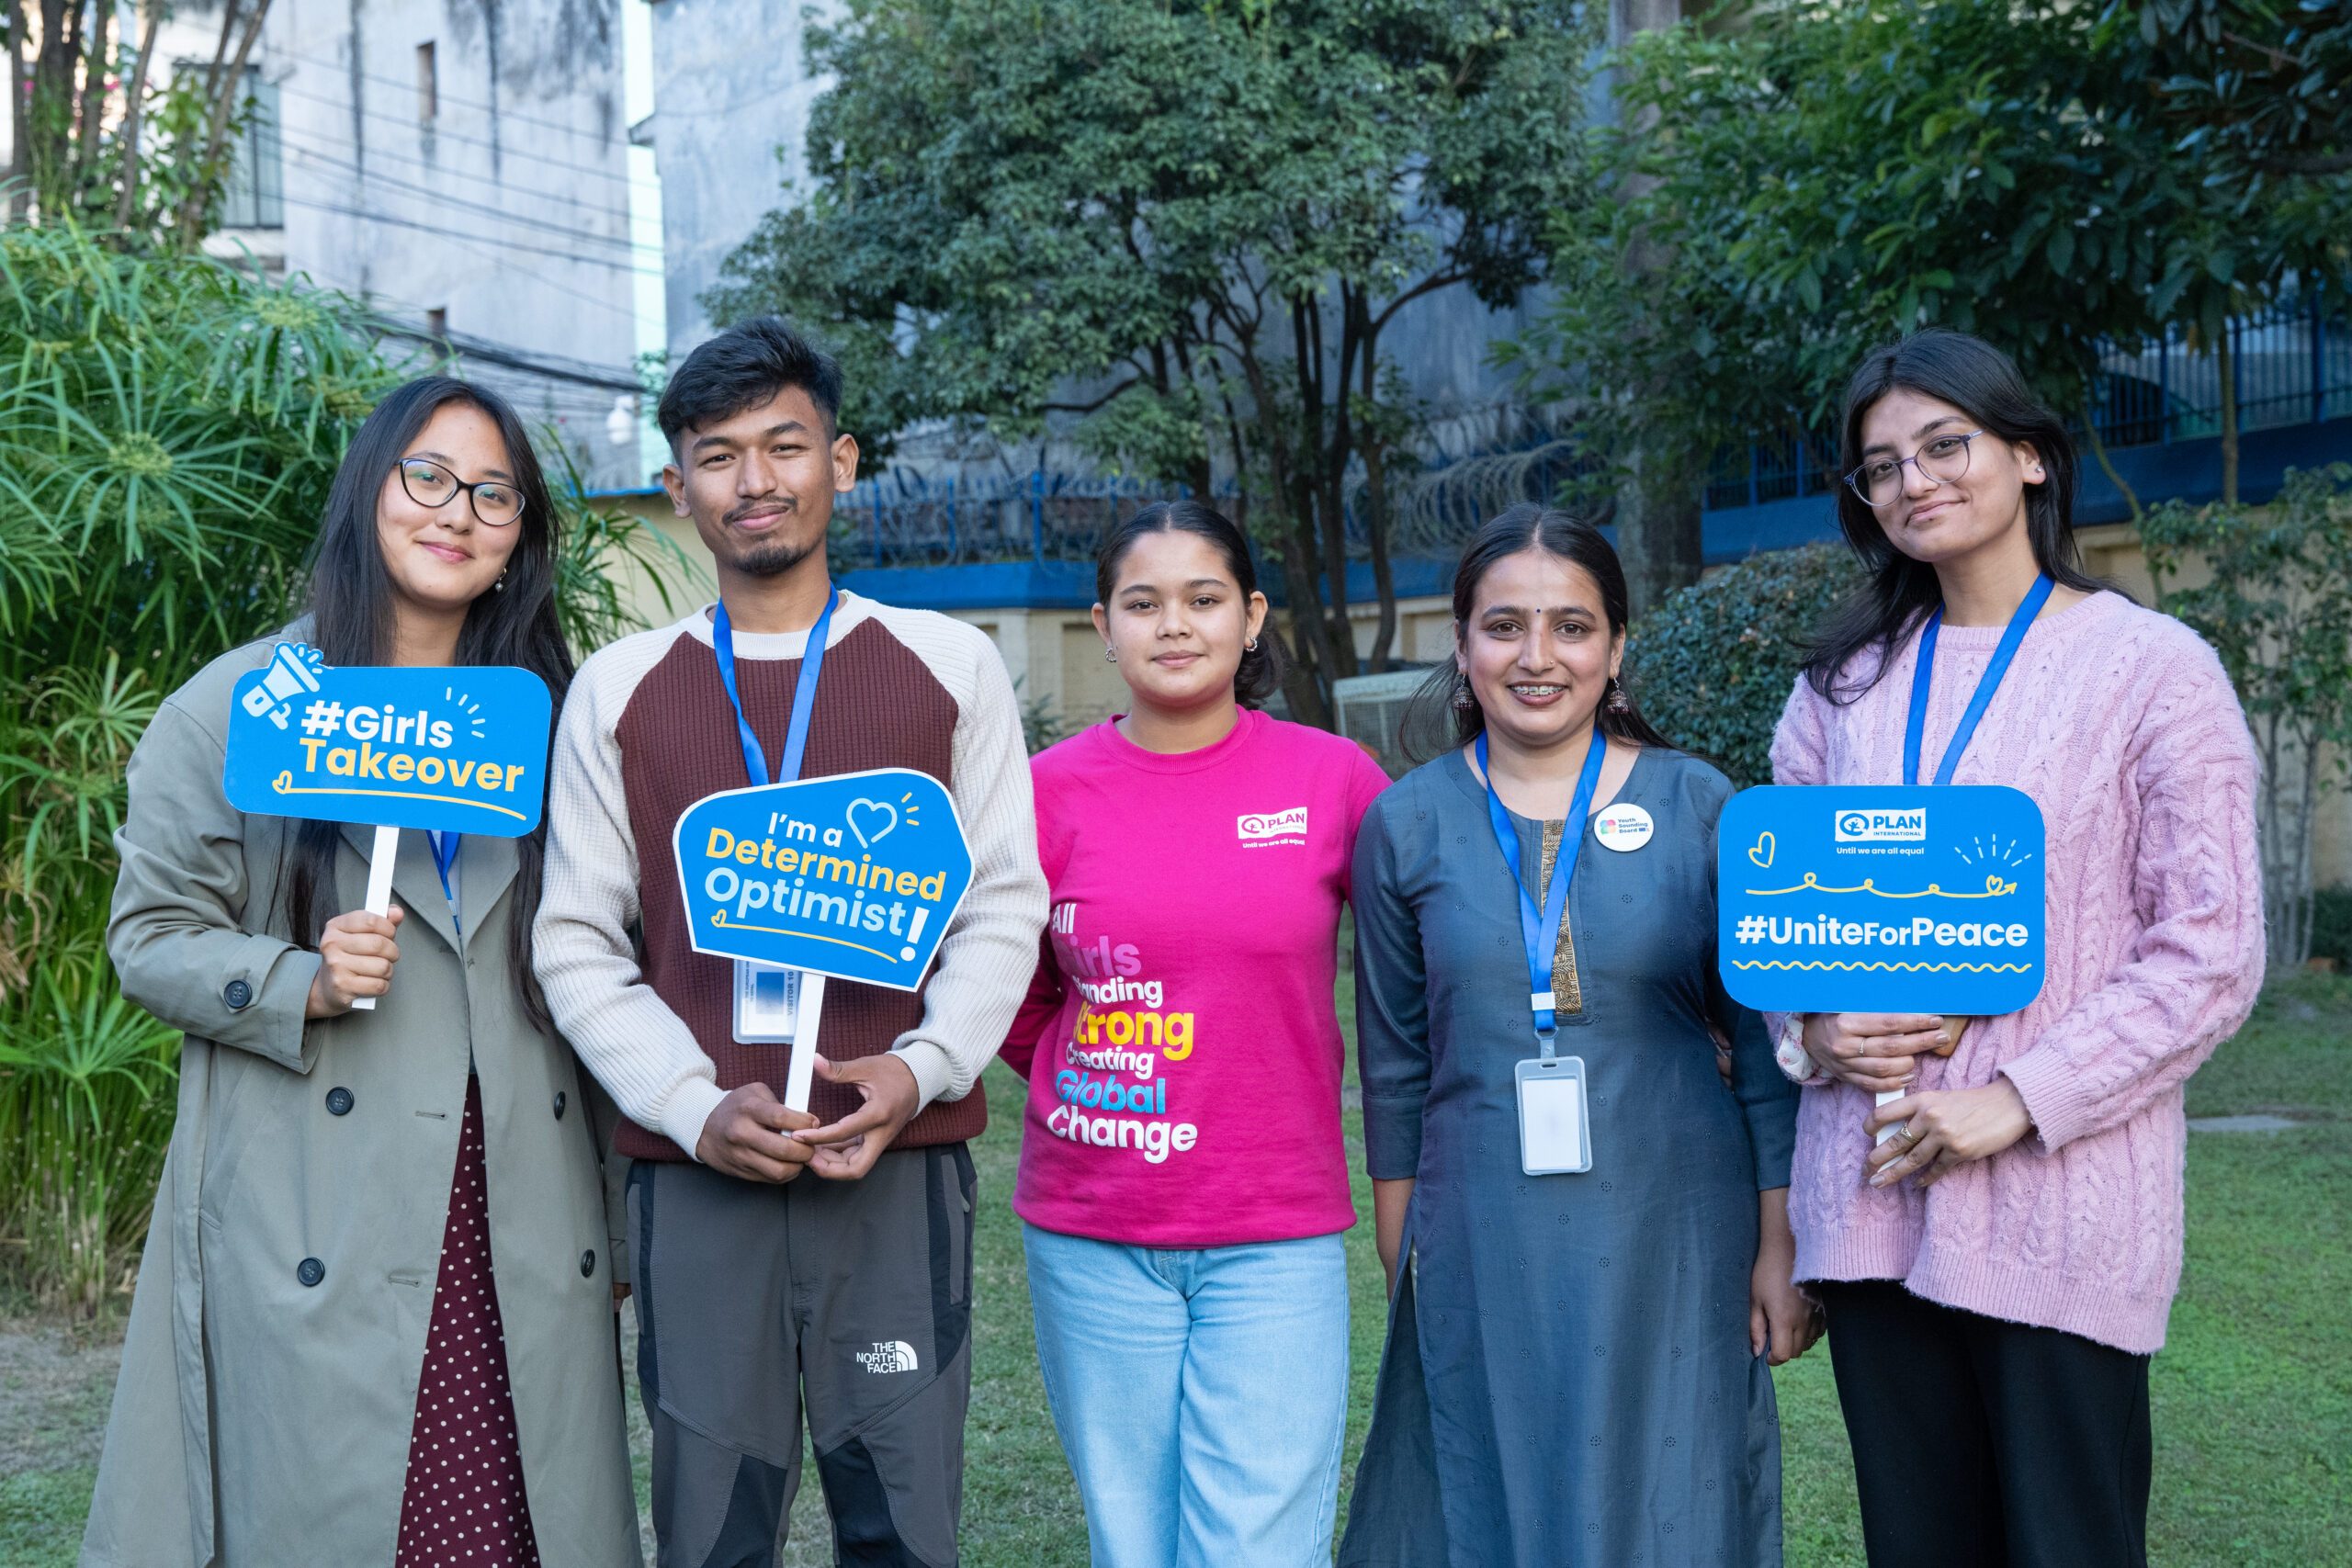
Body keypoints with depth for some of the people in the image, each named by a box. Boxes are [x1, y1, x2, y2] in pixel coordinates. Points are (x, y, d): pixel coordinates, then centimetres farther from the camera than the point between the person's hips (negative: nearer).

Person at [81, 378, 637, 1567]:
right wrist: (304, 984, -16)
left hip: (521, 1227, 3)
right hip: (316, 1227, -2)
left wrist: (622, 1207, 12)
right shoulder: (239, 706, 3)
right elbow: (153, 936, 3)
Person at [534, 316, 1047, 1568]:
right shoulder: (618, 689, 8)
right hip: (695, 1172, 1)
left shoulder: (949, 665, 7)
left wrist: (923, 1066, -12)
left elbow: (1002, 906, 5)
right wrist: (699, 1108, -9)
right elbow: (578, 945, 5)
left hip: (900, 1165, 0)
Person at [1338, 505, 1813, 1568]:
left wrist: (1781, 1248, -1)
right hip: (1481, 1257, 1)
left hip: (1673, 1244, -1)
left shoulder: (1698, 805, -2)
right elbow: (1394, 1069, 7)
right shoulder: (1408, 823, 0)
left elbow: (1765, 1040, 1)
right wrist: (1400, 1262, 8)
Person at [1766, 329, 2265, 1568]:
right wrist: (1816, 1029, -5)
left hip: (2057, 1203, -4)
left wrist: (2018, 1102, -15)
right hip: (1869, 1192, 4)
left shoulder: (2151, 666, -3)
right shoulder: (1846, 681, 10)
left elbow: (2210, 954, -7)